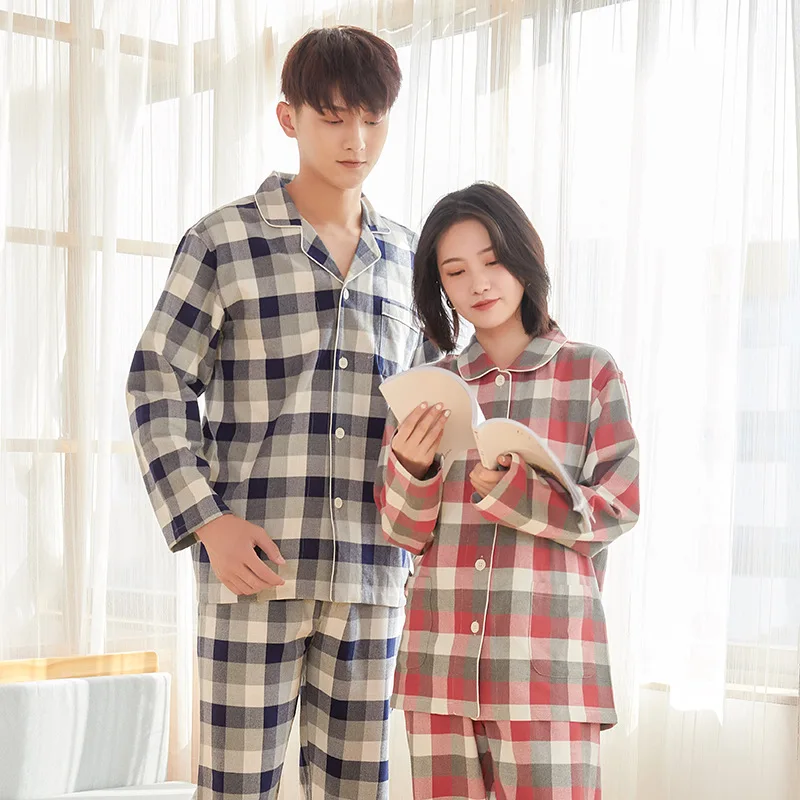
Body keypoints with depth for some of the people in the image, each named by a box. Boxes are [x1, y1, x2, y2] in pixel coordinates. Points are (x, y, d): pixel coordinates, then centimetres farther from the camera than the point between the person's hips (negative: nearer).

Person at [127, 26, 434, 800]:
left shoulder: (405, 256, 12)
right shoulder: (222, 241, 0)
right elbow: (157, 385, 0)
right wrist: (205, 520, -10)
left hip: (371, 573, 4)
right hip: (254, 564, -4)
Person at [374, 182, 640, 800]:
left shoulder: (591, 373, 3)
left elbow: (616, 510, -2)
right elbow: (406, 535, 9)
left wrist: (509, 490, -16)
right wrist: (414, 468, -11)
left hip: (548, 660, -3)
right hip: (441, 659, 3)